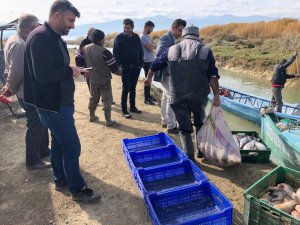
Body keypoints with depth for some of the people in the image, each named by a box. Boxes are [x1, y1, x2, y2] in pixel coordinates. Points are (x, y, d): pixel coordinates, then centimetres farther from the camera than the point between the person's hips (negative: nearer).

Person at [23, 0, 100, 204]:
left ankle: (61, 180, 38)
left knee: (59, 142, 20)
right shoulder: (40, 37, -20)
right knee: (72, 146, -1)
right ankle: (78, 190, 16)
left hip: (60, 102, 10)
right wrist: (70, 71, -17)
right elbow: (43, 74, -28)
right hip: (53, 105, -10)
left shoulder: (55, 37, 11)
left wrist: (74, 70, 1)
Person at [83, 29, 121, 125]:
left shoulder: (85, 48, -1)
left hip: (92, 79, 6)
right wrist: (118, 71, 4)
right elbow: (113, 66, -17)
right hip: (104, 79, -6)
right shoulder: (104, 51, -22)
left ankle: (92, 116, 33)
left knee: (93, 98, 20)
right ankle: (108, 121, 5)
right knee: (107, 99, 2)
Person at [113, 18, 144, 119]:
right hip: (126, 67, -4)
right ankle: (124, 110, 4)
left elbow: (141, 51, 10)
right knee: (126, 89, -2)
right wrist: (121, 64, -12)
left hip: (136, 67, 4)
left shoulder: (136, 37, 6)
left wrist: (140, 63, 3)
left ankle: (132, 107, 25)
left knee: (133, 88, 13)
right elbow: (115, 53, -7)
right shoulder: (119, 38, -6)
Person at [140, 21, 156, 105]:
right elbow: (151, 48, -20)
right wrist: (153, 46, 1)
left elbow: (152, 46, 13)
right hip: (147, 61, -9)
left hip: (150, 61, 9)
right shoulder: (143, 36, -16)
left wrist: (152, 46, -8)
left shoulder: (147, 36, 15)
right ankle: (146, 99, 4)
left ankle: (148, 96, 26)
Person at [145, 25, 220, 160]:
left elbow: (155, 65, 21)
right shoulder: (205, 50, 4)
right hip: (199, 96, 0)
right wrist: (216, 95, -5)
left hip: (177, 97, 0)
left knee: (184, 128, 10)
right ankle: (201, 150, 33)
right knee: (200, 123, 24)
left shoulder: (172, 50, 10)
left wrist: (149, 78, 37)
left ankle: (189, 157, 9)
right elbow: (213, 75, -5)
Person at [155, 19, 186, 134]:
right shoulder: (166, 38, -15)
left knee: (166, 98, 16)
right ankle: (171, 126, 2)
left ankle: (165, 121, 29)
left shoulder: (172, 39, 14)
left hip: (169, 73, 10)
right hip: (166, 73, -10)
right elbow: (159, 55, -27)